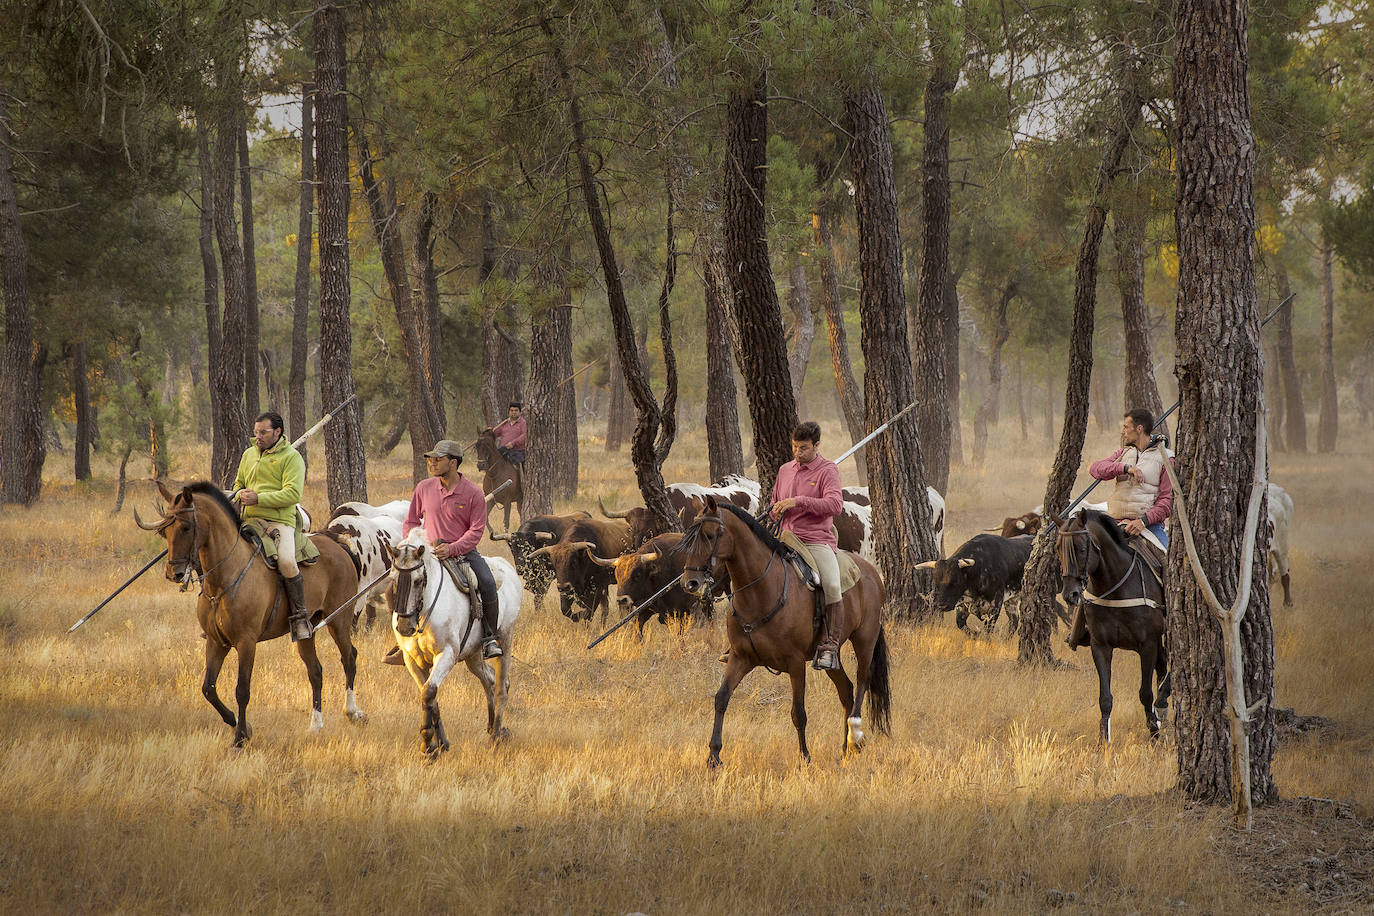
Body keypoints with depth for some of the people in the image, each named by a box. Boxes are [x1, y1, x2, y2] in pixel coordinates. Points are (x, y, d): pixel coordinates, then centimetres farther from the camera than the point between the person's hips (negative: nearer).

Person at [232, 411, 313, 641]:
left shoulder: (291, 457, -1)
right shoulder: (249, 455, 18)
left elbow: (293, 494, -12)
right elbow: (238, 483, 31)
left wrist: (258, 498, -19)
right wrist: (240, 494, 6)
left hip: (280, 521, -6)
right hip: (250, 520, 6)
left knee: (286, 562, -30)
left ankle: (300, 618, -18)